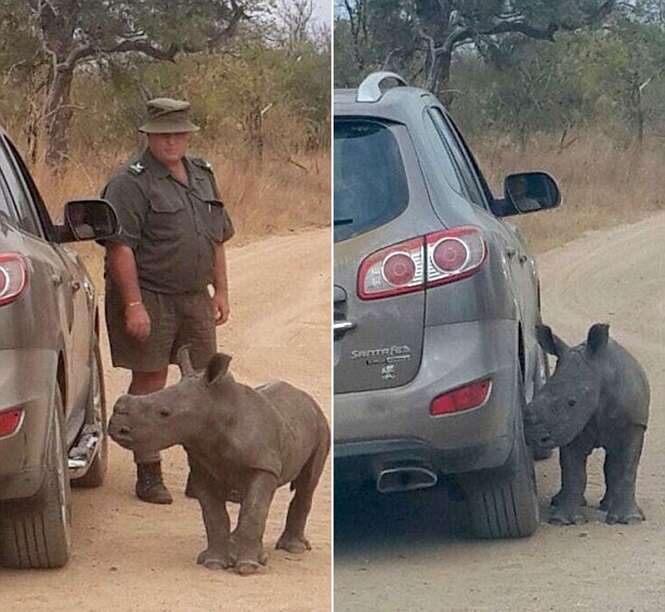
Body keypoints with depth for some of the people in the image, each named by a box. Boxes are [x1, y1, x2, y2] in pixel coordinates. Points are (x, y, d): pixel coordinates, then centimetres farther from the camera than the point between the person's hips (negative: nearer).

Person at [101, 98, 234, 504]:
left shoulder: (203, 176, 14)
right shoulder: (131, 183, -10)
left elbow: (217, 238, 21)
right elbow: (120, 246, -17)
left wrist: (221, 291, 15)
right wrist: (133, 304, -23)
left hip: (195, 296, 7)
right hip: (149, 298, -7)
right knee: (150, 383, -3)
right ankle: (149, 475, 4)